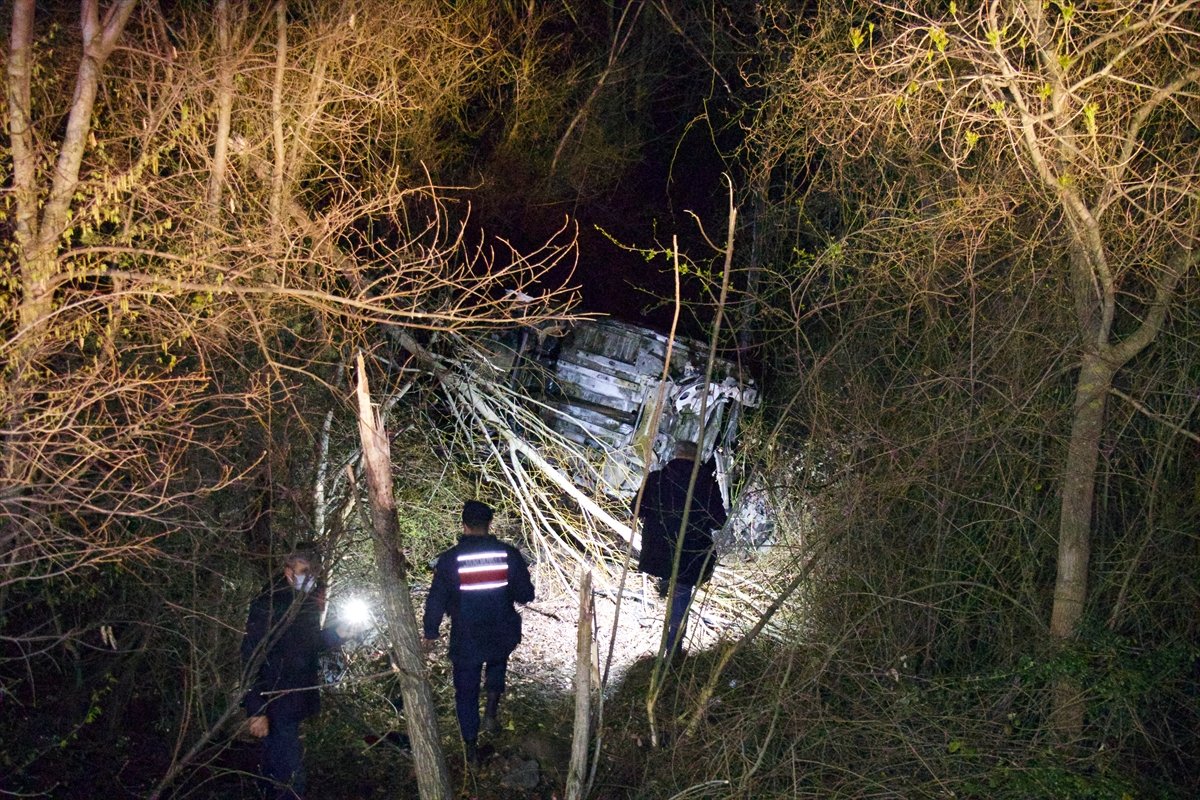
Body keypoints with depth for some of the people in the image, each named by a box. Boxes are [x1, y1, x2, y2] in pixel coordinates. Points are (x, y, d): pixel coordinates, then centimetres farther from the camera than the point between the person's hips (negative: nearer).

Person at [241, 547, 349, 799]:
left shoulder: (307, 603, 8)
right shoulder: (267, 605, -16)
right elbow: (252, 659, -19)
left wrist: (336, 635, 1)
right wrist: (257, 710, -24)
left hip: (295, 701, 8)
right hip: (275, 703, -8)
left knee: (277, 764, 20)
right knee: (289, 772, -9)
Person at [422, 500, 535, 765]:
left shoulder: (450, 559, -12)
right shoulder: (509, 554, -10)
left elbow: (436, 600, -5)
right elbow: (525, 594, -4)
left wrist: (430, 633, 8)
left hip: (465, 640, -1)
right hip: (503, 638, 1)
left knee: (466, 693, 15)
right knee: (498, 663, 34)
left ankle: (471, 749, 23)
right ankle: (491, 710, 17)